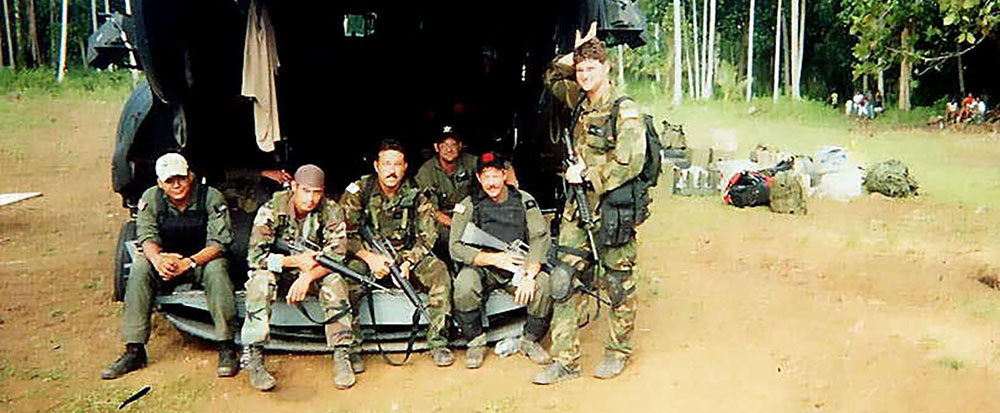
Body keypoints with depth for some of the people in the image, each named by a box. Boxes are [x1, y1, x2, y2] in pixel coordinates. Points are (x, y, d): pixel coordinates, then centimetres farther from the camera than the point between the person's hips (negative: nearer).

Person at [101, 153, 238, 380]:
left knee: (216, 269, -35)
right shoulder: (151, 199, -6)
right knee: (139, 268, -25)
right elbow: (147, 236, -13)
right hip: (166, 260, 3)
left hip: (203, 259, -3)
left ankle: (227, 349, -30)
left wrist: (188, 263, -37)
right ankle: (134, 351, -21)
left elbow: (219, 243, -21)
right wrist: (157, 259, -37)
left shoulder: (211, 197, -16)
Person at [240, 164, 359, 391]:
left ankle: (343, 354, -24)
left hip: (315, 275, 1)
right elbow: (255, 256, -20)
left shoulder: (331, 211, -12)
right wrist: (296, 261, -31)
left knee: (335, 279, -30)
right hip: (279, 274, 0)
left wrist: (308, 277, -35)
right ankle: (253, 358, -27)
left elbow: (337, 256, -18)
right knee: (260, 279, -32)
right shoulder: (272, 209, -16)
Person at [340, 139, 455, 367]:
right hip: (368, 257, -1)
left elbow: (427, 236, -3)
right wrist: (369, 257, -22)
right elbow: (344, 232, -8)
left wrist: (408, 261, -20)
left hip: (407, 257, 1)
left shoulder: (416, 195, -2)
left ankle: (438, 341, -15)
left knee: (438, 270, -25)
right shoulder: (359, 190, -6)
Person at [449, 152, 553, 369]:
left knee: (545, 284, -26)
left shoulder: (524, 201, 0)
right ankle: (476, 342, -7)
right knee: (464, 285, -32)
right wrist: (492, 258, -22)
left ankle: (530, 340, -1)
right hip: (482, 268, -1)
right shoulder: (468, 205, -3)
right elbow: (455, 248, -9)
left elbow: (540, 238, -7)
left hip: (518, 268, 1)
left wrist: (529, 275, -23)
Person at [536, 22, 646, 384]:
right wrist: (573, 55, 13)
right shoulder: (581, 100, 10)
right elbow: (552, 78, 28)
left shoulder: (626, 112, -11)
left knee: (617, 284, 7)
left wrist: (587, 175, -16)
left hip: (612, 209, -6)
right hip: (578, 206, 7)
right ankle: (565, 361, 12)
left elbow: (630, 164, -20)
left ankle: (618, 352, 27)